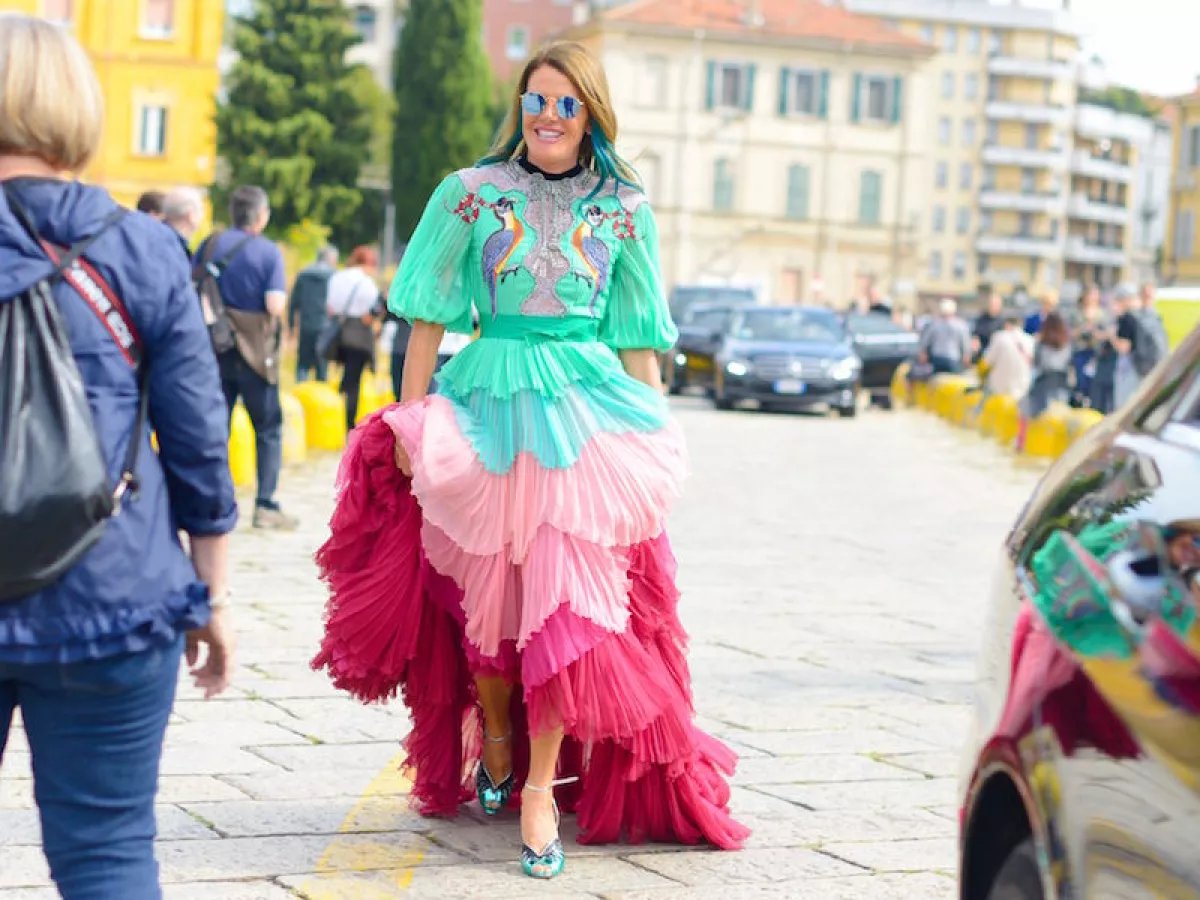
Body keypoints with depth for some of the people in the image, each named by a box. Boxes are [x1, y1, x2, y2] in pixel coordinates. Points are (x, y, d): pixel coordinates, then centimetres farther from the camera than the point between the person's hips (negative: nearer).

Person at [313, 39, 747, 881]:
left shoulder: (623, 209, 7)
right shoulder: (471, 194, 4)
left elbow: (637, 337, 11)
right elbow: (430, 317, 4)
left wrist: (654, 434, 6)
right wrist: (410, 421, -2)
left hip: (590, 412, 0)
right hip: (490, 406, 0)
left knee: (568, 594, -8)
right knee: (486, 590, 8)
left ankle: (542, 786, -4)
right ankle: (493, 742, 33)